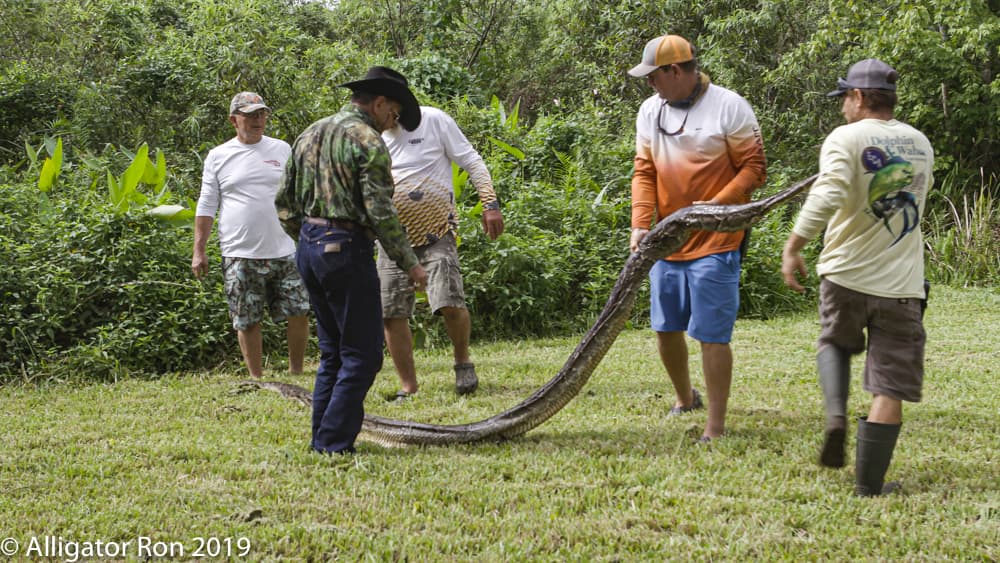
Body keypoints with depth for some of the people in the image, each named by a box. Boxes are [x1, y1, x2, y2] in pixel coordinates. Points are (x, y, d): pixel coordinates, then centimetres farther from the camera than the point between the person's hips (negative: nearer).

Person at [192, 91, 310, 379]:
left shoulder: (282, 150, 10)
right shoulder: (218, 156, 5)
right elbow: (206, 207, 7)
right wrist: (199, 251, 2)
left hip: (285, 251, 1)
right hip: (240, 256, -1)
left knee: (300, 312, -1)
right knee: (247, 322, 2)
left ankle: (296, 372, 15)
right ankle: (257, 378, 15)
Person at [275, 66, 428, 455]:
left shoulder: (309, 135, 15)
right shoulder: (367, 140, -10)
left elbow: (284, 204, 16)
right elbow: (380, 212, -17)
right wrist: (409, 263, -10)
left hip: (309, 248, 8)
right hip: (347, 250, -8)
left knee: (333, 351, 16)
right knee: (362, 354, -2)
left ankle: (321, 440, 17)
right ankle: (336, 444, -5)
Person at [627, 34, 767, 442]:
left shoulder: (729, 107, -9)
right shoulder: (650, 110, 8)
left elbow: (754, 167, -8)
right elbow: (644, 171, 8)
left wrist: (716, 204, -21)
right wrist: (641, 223, -6)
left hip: (715, 242, -6)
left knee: (712, 335, -7)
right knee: (665, 327, 14)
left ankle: (716, 427, 0)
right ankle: (685, 398, 38)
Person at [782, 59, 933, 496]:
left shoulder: (845, 139, -9)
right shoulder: (920, 143, 9)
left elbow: (827, 195, -25)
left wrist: (793, 246, -22)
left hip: (846, 276, -2)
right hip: (901, 284, 2)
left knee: (834, 342, 27)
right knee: (890, 390, 4)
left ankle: (836, 414, 3)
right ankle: (869, 486, 4)